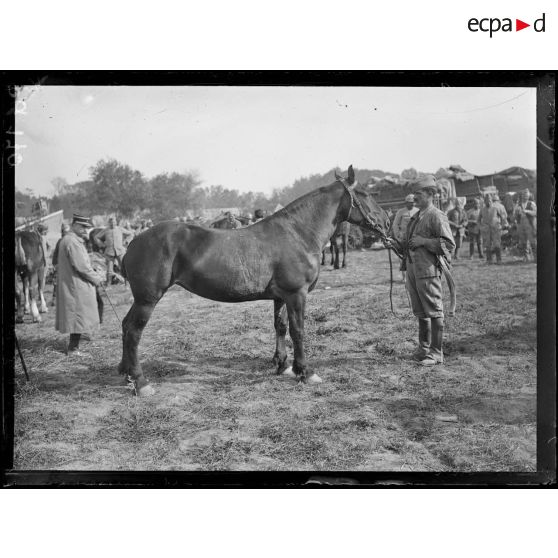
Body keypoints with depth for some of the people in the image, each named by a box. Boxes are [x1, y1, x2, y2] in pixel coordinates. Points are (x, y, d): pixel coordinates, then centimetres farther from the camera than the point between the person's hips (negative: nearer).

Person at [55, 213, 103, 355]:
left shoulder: (66, 239, 16)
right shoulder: (72, 242, -18)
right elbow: (81, 266, -21)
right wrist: (96, 278, -10)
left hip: (70, 284, 11)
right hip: (77, 285, -11)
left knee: (77, 317, 16)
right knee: (80, 316, -4)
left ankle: (73, 345, 23)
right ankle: (73, 348, 2)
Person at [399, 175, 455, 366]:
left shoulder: (437, 216, -9)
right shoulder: (416, 217, 18)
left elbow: (449, 244, -17)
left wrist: (423, 241, -19)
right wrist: (397, 244, 12)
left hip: (428, 269, -9)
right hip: (412, 268, 9)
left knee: (434, 311, -3)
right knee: (420, 311, 15)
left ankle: (436, 352, 2)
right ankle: (424, 347, 26)